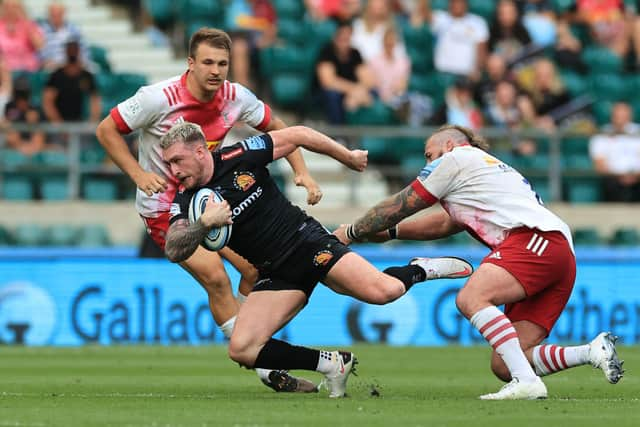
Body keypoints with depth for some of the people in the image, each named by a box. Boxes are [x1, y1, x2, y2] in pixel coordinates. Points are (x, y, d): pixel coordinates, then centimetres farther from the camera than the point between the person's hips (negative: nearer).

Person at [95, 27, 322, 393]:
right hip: (164, 207, -6)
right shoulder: (159, 98, -23)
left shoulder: (236, 97, -9)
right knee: (216, 277, -18)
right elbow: (107, 130, -13)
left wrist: (302, 173, -6)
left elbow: (276, 128, 6)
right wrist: (138, 173, -23)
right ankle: (268, 371, -12)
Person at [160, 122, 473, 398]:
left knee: (383, 291, -25)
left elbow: (297, 135, 3)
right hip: (276, 274, 3)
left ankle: (421, 270, 10)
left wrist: (348, 156, 10)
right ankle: (330, 364, -1)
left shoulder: (239, 157, -9)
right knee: (241, 349, -17)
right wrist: (204, 223, -35)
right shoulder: (185, 202, -3)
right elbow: (174, 250, -18)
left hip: (306, 241, -3)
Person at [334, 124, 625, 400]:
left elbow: (399, 206, 16)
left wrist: (351, 233, 27)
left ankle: (526, 382, -39)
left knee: (470, 299, -28)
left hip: (535, 237, -9)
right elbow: (443, 224, 46)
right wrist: (388, 232, 44)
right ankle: (595, 351, -11)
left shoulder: (457, 157, 12)